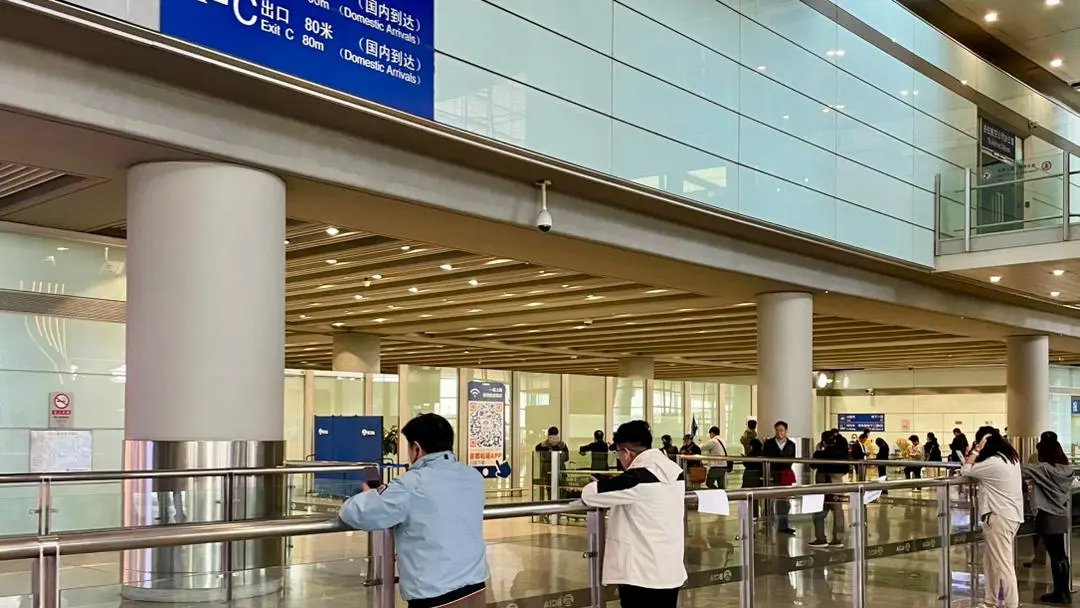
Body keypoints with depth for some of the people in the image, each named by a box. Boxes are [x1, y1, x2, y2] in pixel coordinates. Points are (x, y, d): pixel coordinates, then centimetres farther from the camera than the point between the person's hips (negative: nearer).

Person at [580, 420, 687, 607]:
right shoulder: (675, 471, 4)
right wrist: (616, 487, 18)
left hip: (641, 575, -7)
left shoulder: (637, 478, -18)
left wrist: (606, 486, 7)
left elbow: (589, 494, -13)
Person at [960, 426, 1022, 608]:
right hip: (1012, 515, 10)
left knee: (1003, 565, -7)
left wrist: (977, 449, -10)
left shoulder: (993, 462, -16)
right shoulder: (1011, 458, 12)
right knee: (990, 562, 17)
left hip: (1000, 517, -10)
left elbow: (965, 471, -10)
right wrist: (976, 455, 5)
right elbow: (980, 471, 19)